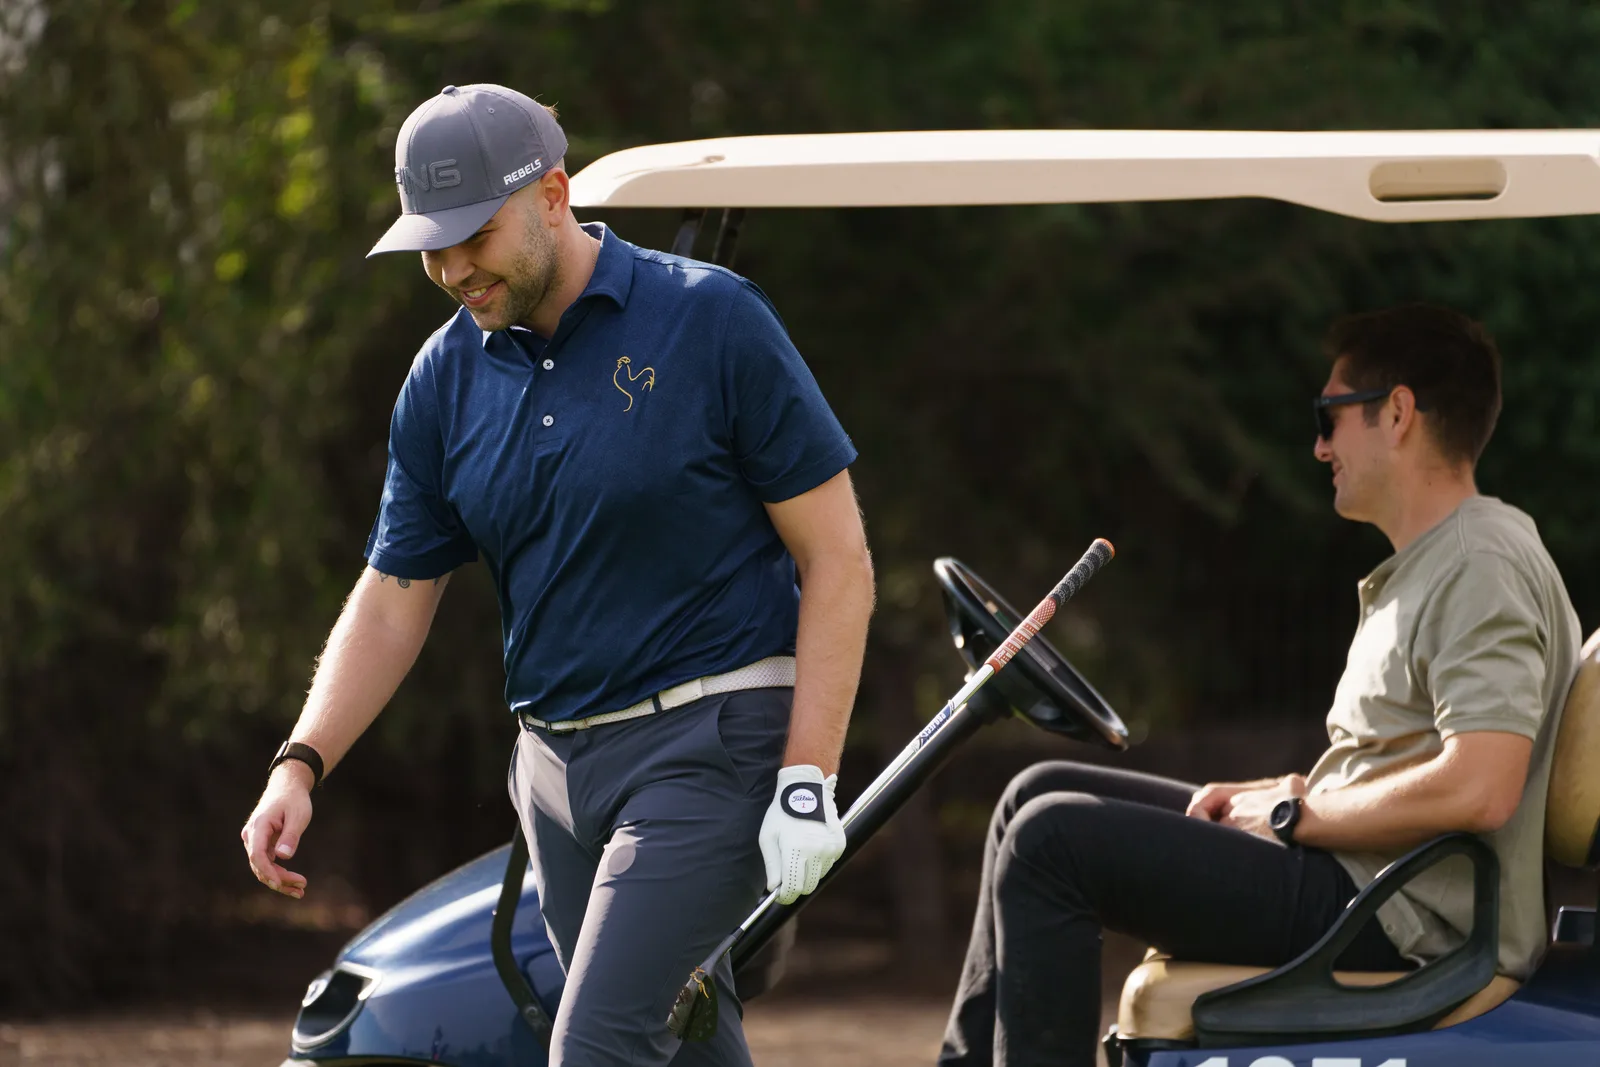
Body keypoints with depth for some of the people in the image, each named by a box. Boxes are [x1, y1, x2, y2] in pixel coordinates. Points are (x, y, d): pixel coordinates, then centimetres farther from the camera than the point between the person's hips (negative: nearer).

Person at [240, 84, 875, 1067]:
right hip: (558, 758, 6)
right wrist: (301, 764, -3)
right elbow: (395, 599, 12)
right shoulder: (446, 381, 7)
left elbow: (838, 558, -8)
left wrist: (808, 781, -15)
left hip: (709, 742, -6)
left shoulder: (713, 322, -10)